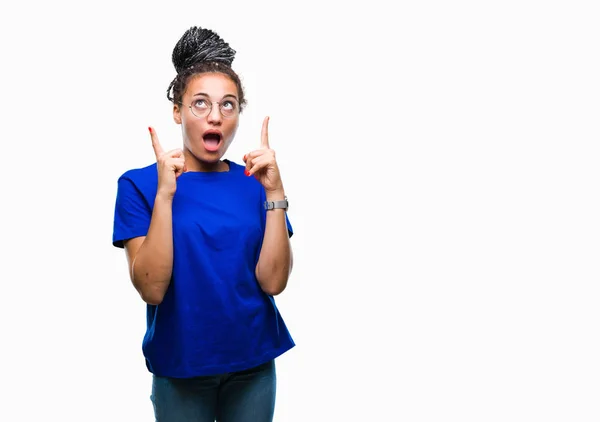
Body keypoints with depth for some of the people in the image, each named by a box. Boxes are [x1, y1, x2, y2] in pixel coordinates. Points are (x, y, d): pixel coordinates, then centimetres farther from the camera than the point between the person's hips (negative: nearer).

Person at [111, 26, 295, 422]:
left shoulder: (255, 182, -2)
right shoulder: (139, 184, -9)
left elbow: (273, 281, -11)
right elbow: (151, 289, -17)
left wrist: (274, 192, -19)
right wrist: (165, 194, -25)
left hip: (254, 364, 2)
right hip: (180, 366, -2)